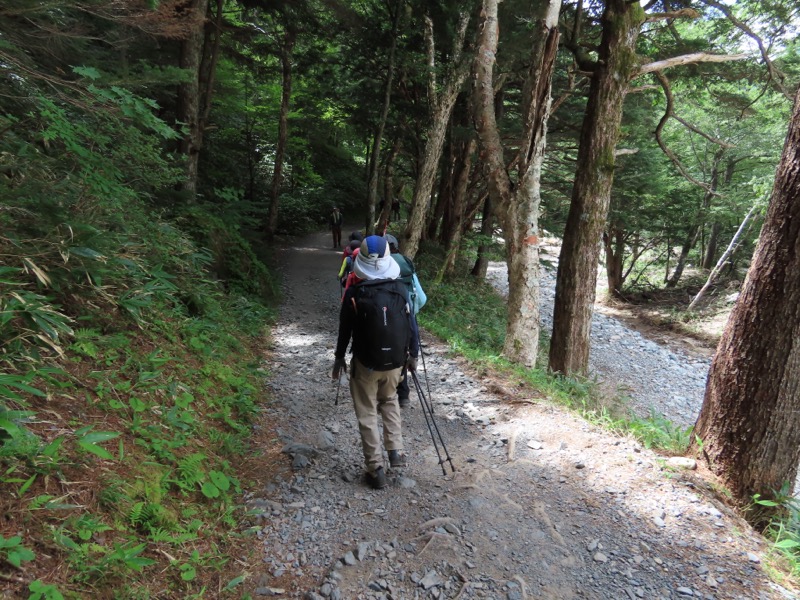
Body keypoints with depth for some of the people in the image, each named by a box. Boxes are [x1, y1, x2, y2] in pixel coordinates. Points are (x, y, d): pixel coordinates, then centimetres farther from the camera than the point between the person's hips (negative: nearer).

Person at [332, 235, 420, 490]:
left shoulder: (354, 293, -12)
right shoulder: (400, 289, -5)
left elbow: (345, 329, -4)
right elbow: (411, 325, 1)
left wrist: (339, 357, 10)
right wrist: (413, 354, 14)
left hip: (366, 363, -3)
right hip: (395, 361, 3)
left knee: (367, 413, 9)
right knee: (389, 401, 28)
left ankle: (376, 468, 10)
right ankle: (396, 451, 19)